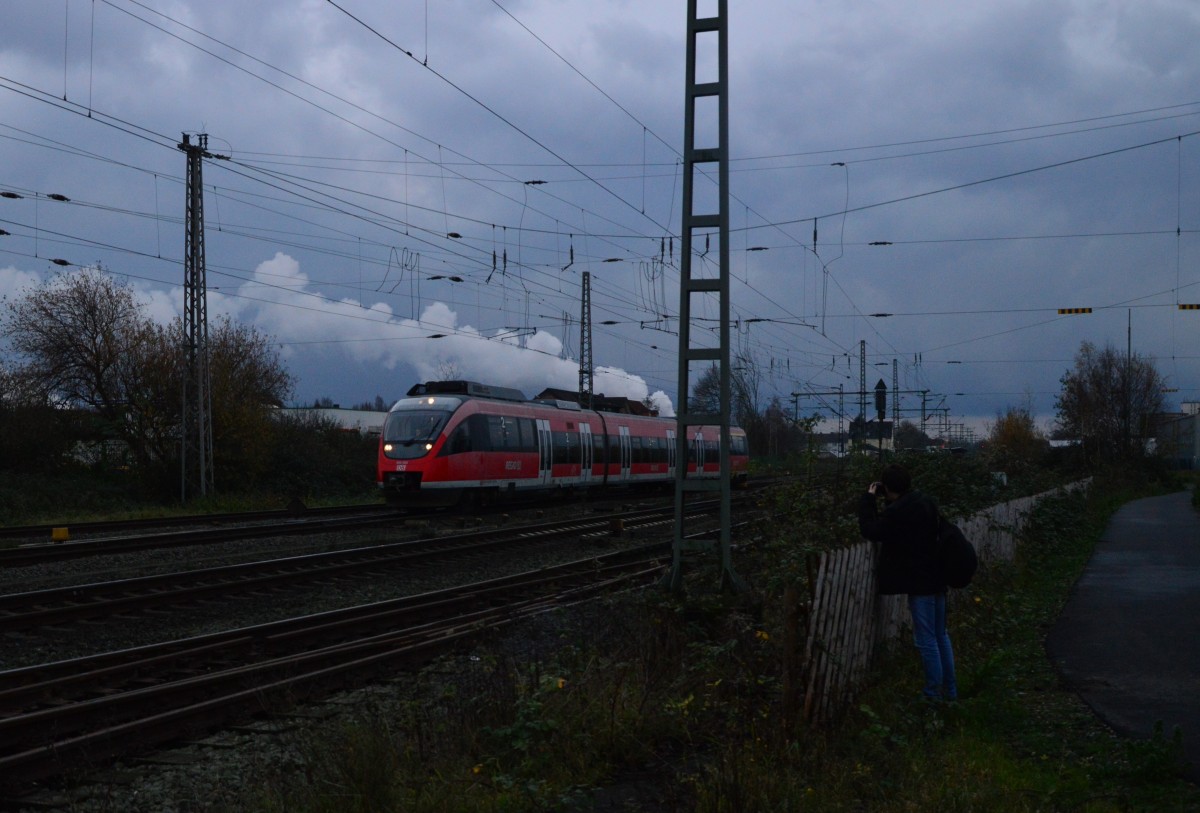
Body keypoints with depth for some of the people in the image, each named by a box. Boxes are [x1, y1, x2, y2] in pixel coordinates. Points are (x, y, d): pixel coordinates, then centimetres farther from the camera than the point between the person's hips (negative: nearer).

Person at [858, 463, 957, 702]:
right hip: (937, 579, 9)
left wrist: (868, 499, -4)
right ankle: (950, 690, 24)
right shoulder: (926, 503, 8)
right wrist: (881, 502, 9)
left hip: (920, 583, -9)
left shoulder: (897, 511, -20)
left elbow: (870, 530, -13)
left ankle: (933, 694, 4)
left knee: (926, 640, -1)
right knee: (940, 635, 17)